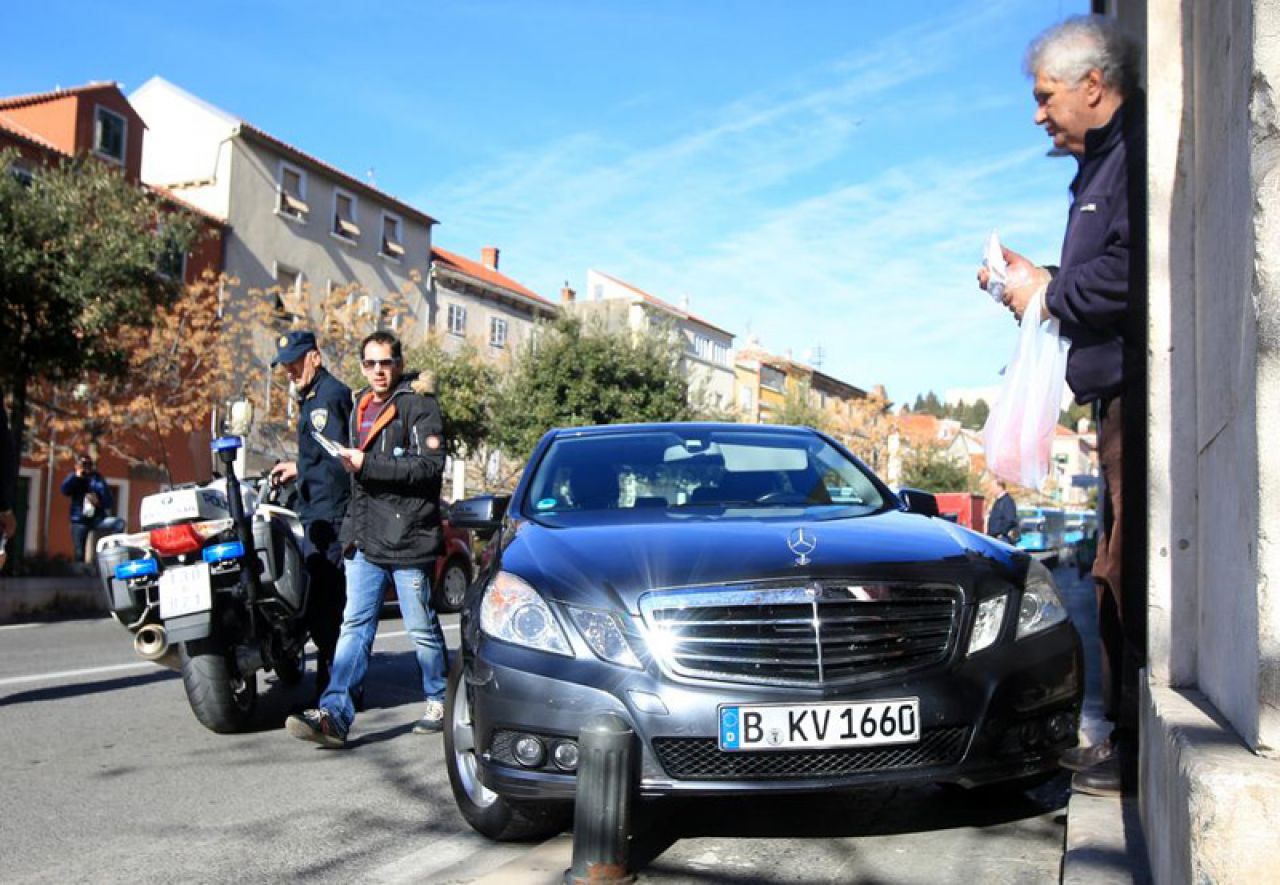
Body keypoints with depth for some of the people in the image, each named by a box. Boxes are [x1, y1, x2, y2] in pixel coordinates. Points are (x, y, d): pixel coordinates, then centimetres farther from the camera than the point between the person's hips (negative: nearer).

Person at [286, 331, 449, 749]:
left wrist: (367, 465, -19)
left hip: (409, 538, -7)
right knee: (354, 625, 0)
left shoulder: (418, 404, -7)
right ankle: (334, 714, -3)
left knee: (422, 628, 4)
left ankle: (439, 702, 21)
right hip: (365, 540, 7)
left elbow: (431, 464, -18)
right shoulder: (360, 407, 19)